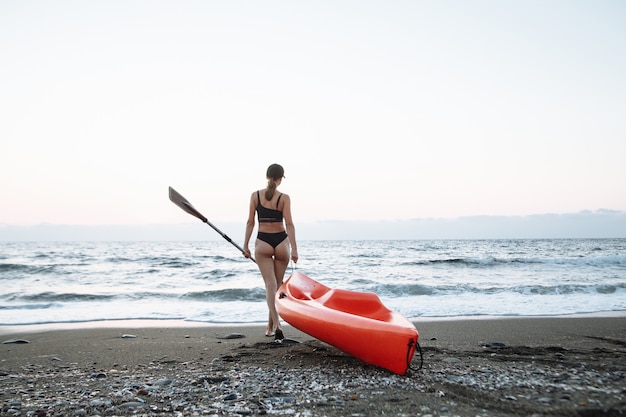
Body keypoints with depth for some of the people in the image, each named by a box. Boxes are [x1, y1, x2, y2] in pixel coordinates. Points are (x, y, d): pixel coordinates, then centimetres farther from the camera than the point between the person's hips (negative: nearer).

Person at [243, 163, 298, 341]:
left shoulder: (255, 195, 0)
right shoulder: (284, 198, -4)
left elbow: (250, 222, 0)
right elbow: (289, 224, -10)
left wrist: (246, 245, 7)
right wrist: (294, 248, -10)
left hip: (262, 242, 0)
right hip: (281, 241, 0)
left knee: (270, 285, -1)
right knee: (277, 286, 13)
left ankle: (277, 325, -19)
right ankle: (270, 326, 21)